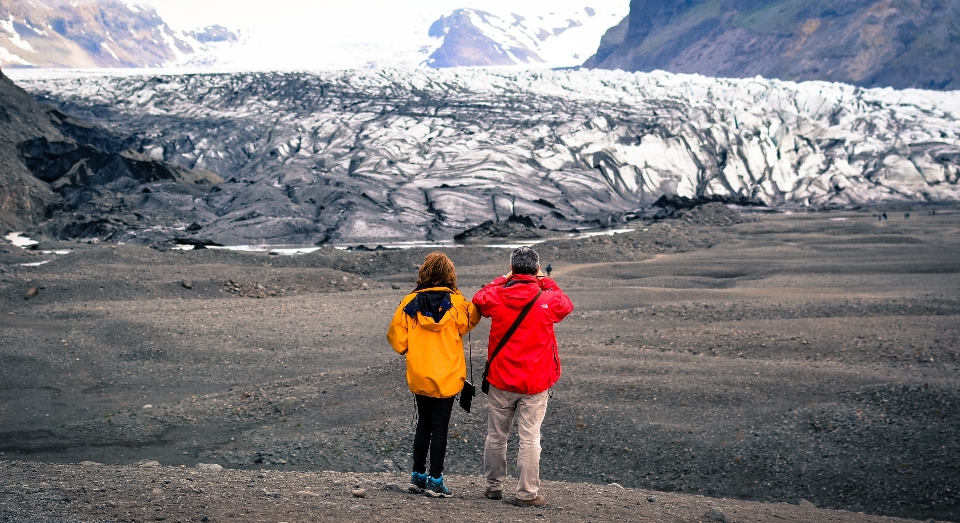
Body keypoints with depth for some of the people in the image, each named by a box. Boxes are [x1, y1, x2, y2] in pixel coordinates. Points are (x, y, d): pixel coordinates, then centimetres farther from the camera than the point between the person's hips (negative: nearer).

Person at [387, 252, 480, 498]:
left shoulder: (411, 302, -5)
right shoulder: (456, 302, -10)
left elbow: (396, 335, -3)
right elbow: (469, 322, 6)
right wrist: (476, 306, 18)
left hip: (419, 376, 2)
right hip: (447, 376, -2)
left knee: (423, 423, 16)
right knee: (439, 426, 2)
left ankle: (418, 476, 19)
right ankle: (435, 481, 2)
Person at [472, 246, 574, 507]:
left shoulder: (497, 296, -7)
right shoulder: (548, 299, -9)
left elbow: (478, 299, 16)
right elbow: (566, 305, 14)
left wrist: (502, 280, 23)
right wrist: (547, 283, 23)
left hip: (501, 380, 2)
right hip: (535, 383, -2)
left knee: (496, 436, 14)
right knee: (530, 438, 1)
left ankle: (494, 486, 25)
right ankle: (527, 493, 2)